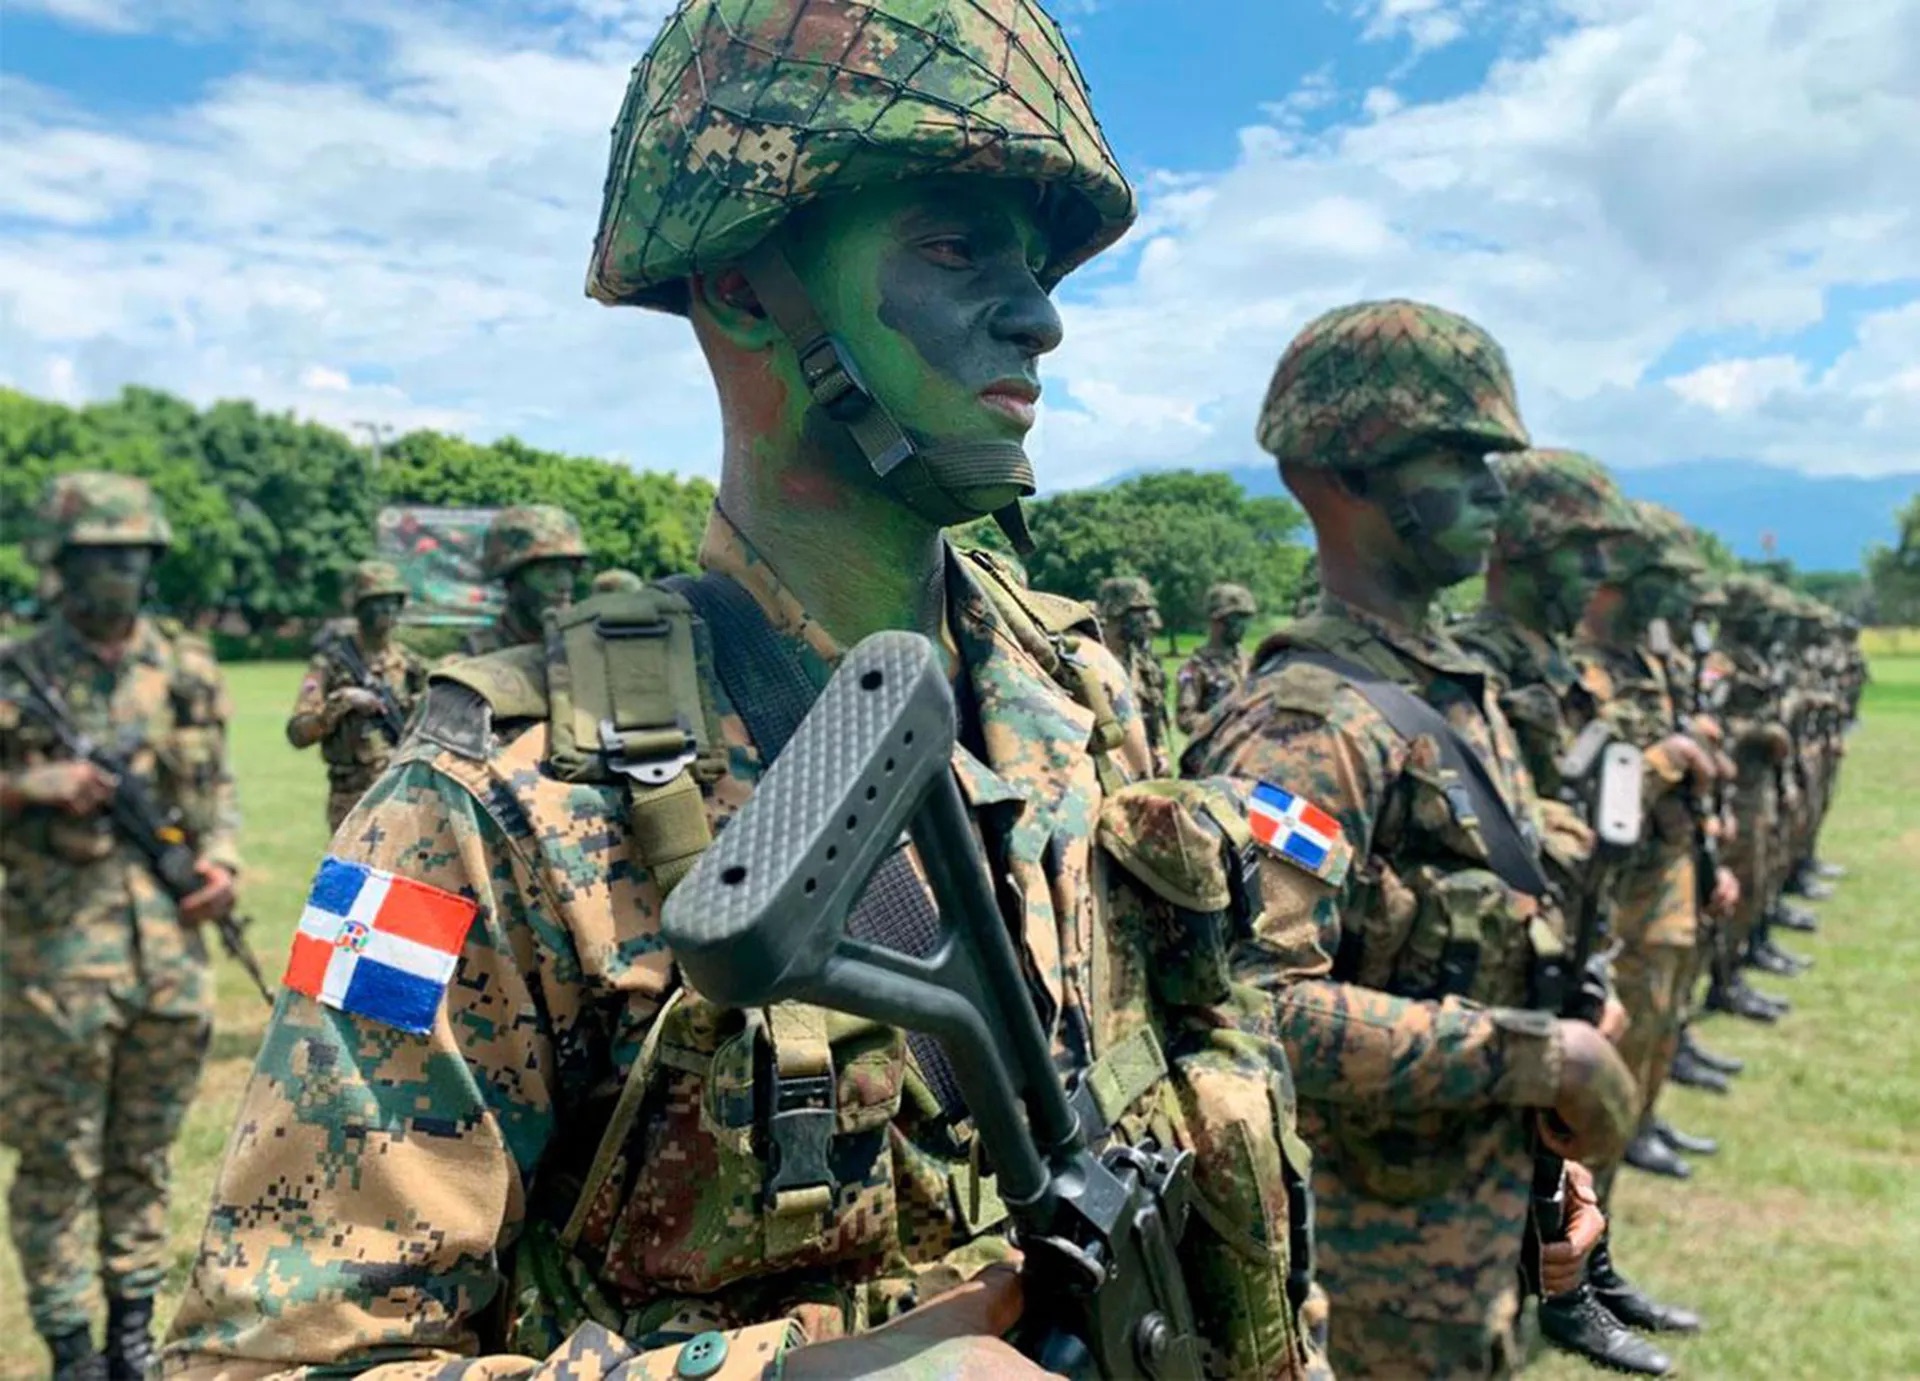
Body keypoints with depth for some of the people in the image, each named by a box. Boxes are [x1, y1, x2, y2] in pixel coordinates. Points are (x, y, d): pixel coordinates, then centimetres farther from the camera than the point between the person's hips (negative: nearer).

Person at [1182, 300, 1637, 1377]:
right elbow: (1252, 999, -35)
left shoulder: (1464, 693, 7)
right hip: (1377, 1274, -8)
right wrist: (1538, 1054, -26)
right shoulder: (1309, 723, -24)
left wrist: (1560, 1163, 14)